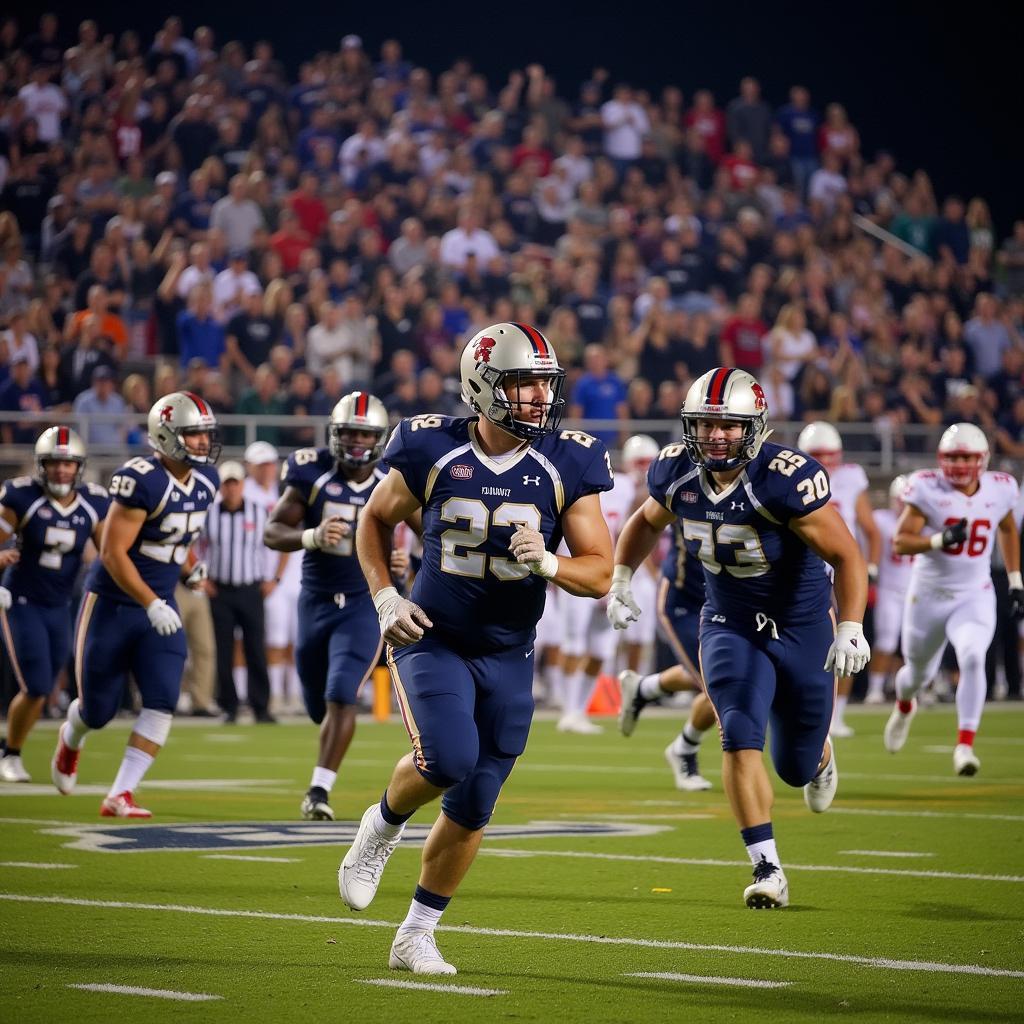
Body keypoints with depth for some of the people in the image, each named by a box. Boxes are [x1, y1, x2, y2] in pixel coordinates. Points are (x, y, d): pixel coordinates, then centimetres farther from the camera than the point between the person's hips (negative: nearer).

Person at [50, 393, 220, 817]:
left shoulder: (206, 480, 1)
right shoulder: (141, 480, -24)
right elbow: (113, 553, -24)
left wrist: (189, 566, 10)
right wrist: (151, 605, -28)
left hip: (160, 603, 6)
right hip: (111, 603, -6)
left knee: (162, 701, -11)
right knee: (99, 709, 6)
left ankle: (120, 796, -7)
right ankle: (70, 739, 43)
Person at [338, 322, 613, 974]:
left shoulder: (567, 465, -9)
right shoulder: (435, 451, -11)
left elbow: (601, 573, -6)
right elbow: (376, 520, 7)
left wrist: (548, 563, -26)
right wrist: (385, 596, -7)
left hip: (508, 656, 2)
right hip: (434, 640, -2)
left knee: (472, 810, 4)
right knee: (449, 757, -27)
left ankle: (417, 935, 22)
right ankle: (384, 826, 6)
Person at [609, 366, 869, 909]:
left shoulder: (787, 478, -27)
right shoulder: (676, 472, -11)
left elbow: (846, 555, -22)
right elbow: (646, 521, 14)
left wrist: (851, 629, -33)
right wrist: (620, 580, 2)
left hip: (801, 626, -3)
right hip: (729, 626, 3)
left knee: (797, 765, 12)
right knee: (740, 737, -19)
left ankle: (821, 757, 52)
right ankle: (768, 871, -13)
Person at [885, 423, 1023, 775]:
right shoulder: (928, 489, -14)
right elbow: (900, 542, -15)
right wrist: (940, 539, -32)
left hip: (975, 597, 1)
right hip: (929, 596, 0)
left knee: (973, 659, -26)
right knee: (919, 670, 17)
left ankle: (965, 745, -21)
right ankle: (904, 706, 54)